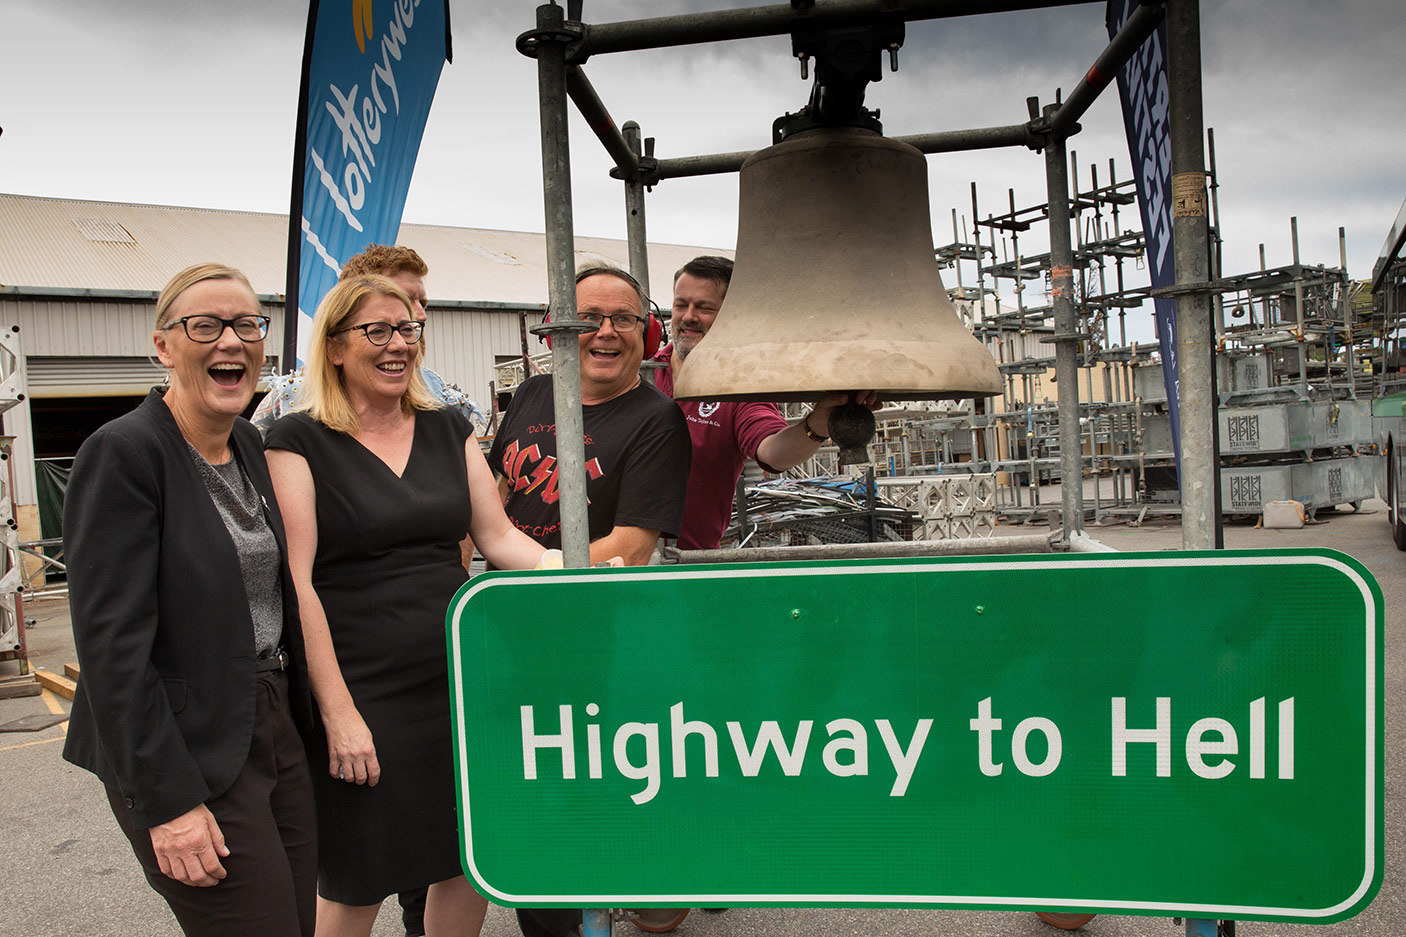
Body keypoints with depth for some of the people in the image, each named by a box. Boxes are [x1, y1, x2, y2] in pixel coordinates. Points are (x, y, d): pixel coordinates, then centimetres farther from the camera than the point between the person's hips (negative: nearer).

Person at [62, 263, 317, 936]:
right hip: (188, 749, -7)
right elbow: (111, 643, -18)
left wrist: (313, 723, 12)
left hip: (277, 729, 7)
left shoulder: (253, 446, 8)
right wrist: (168, 802, -19)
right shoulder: (123, 453, -14)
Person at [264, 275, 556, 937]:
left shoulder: (449, 430, 9)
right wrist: (338, 712, -14)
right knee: (356, 882, 9)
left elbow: (499, 537, 8)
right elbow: (294, 582, -10)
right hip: (361, 692, -4)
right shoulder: (298, 442, -5)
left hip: (458, 678, 5)